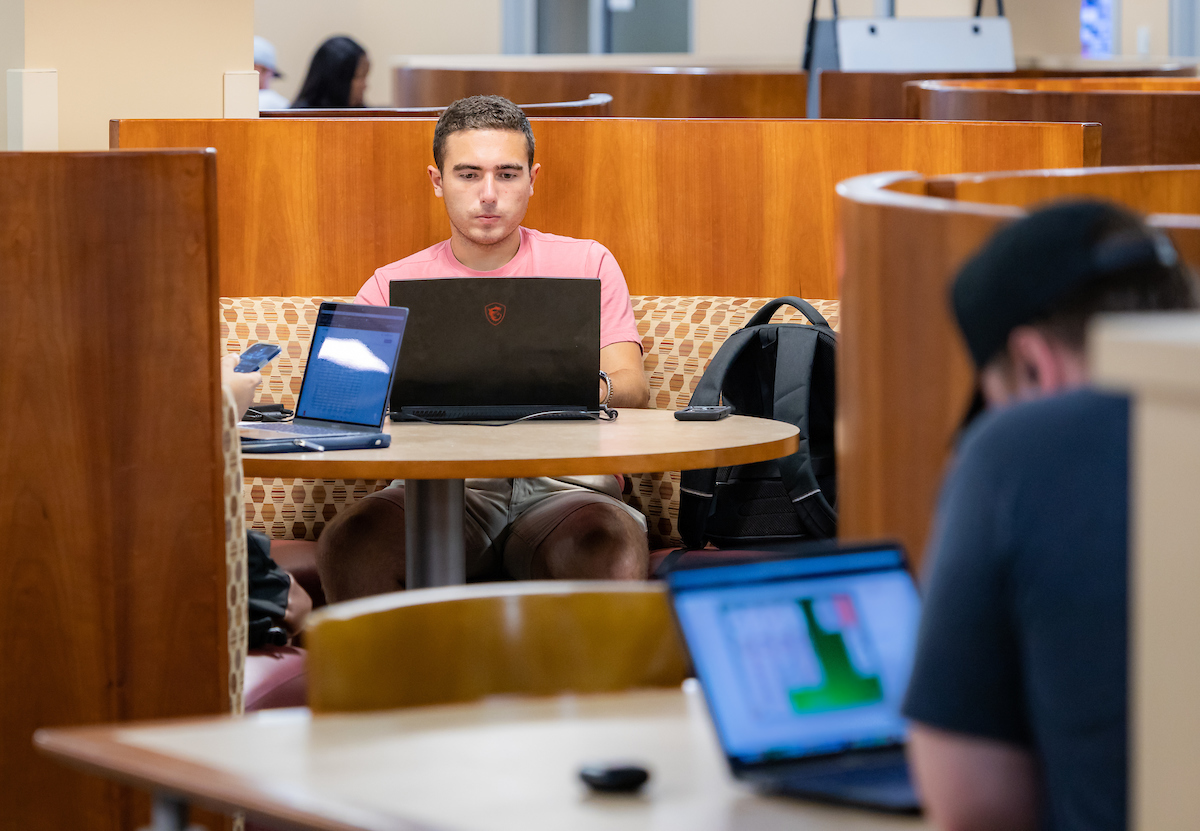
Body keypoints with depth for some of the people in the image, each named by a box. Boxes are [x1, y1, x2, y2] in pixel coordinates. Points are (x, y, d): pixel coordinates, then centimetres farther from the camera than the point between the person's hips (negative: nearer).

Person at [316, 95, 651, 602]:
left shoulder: (587, 265, 20)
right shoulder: (392, 285, 20)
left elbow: (633, 386, 10)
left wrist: (593, 386, -15)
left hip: (561, 483, 0)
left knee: (617, 546, -37)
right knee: (350, 544, -34)